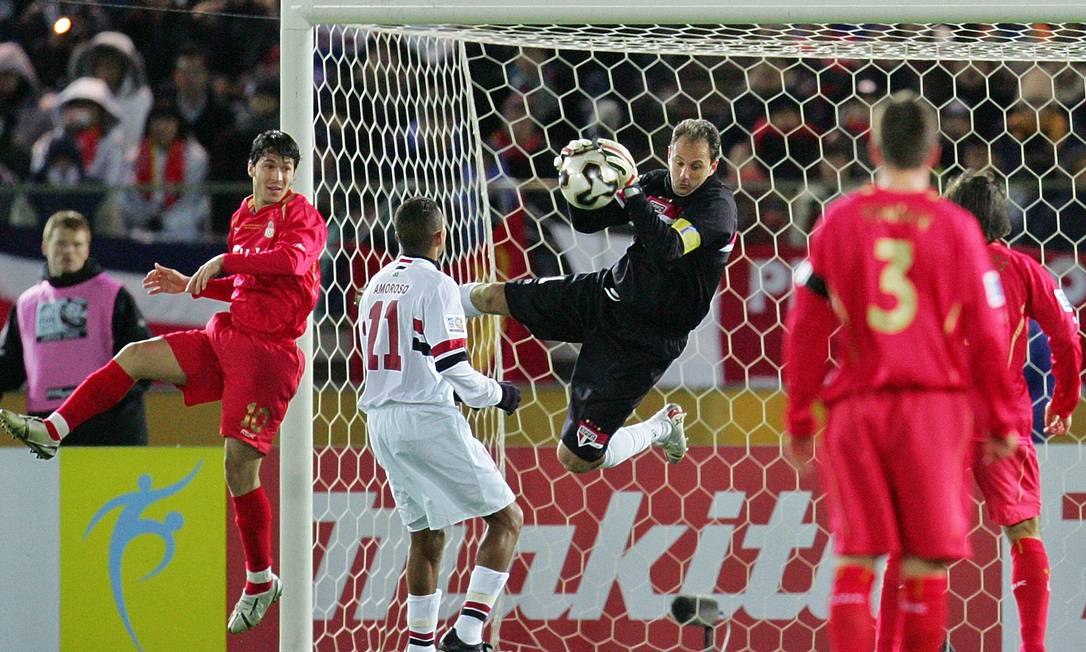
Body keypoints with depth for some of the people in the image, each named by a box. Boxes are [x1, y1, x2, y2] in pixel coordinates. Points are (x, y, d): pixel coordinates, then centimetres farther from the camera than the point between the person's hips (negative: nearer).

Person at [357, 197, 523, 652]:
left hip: (381, 423, 8)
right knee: (506, 520, -1)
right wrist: (496, 394, 3)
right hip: (428, 421, -8)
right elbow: (453, 369, -16)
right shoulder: (436, 285, -10)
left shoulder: (376, 285, 14)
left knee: (426, 535, 17)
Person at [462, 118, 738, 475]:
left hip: (642, 339, -6)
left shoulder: (718, 205, -20)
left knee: (577, 459, -7)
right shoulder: (656, 184, -1)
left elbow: (666, 249, -37)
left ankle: (660, 429, 21)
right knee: (494, 296, 11)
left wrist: (630, 187, -42)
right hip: (605, 295, 6)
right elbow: (585, 221, 4)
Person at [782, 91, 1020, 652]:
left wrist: (798, 418, 13)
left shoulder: (839, 221, 3)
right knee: (925, 564, 5)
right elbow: (987, 334, 1)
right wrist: (1000, 420, 11)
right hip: (935, 401, -1)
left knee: (854, 561, 2)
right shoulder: (956, 228, 0)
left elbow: (805, 329, 5)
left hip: (855, 404, 1)